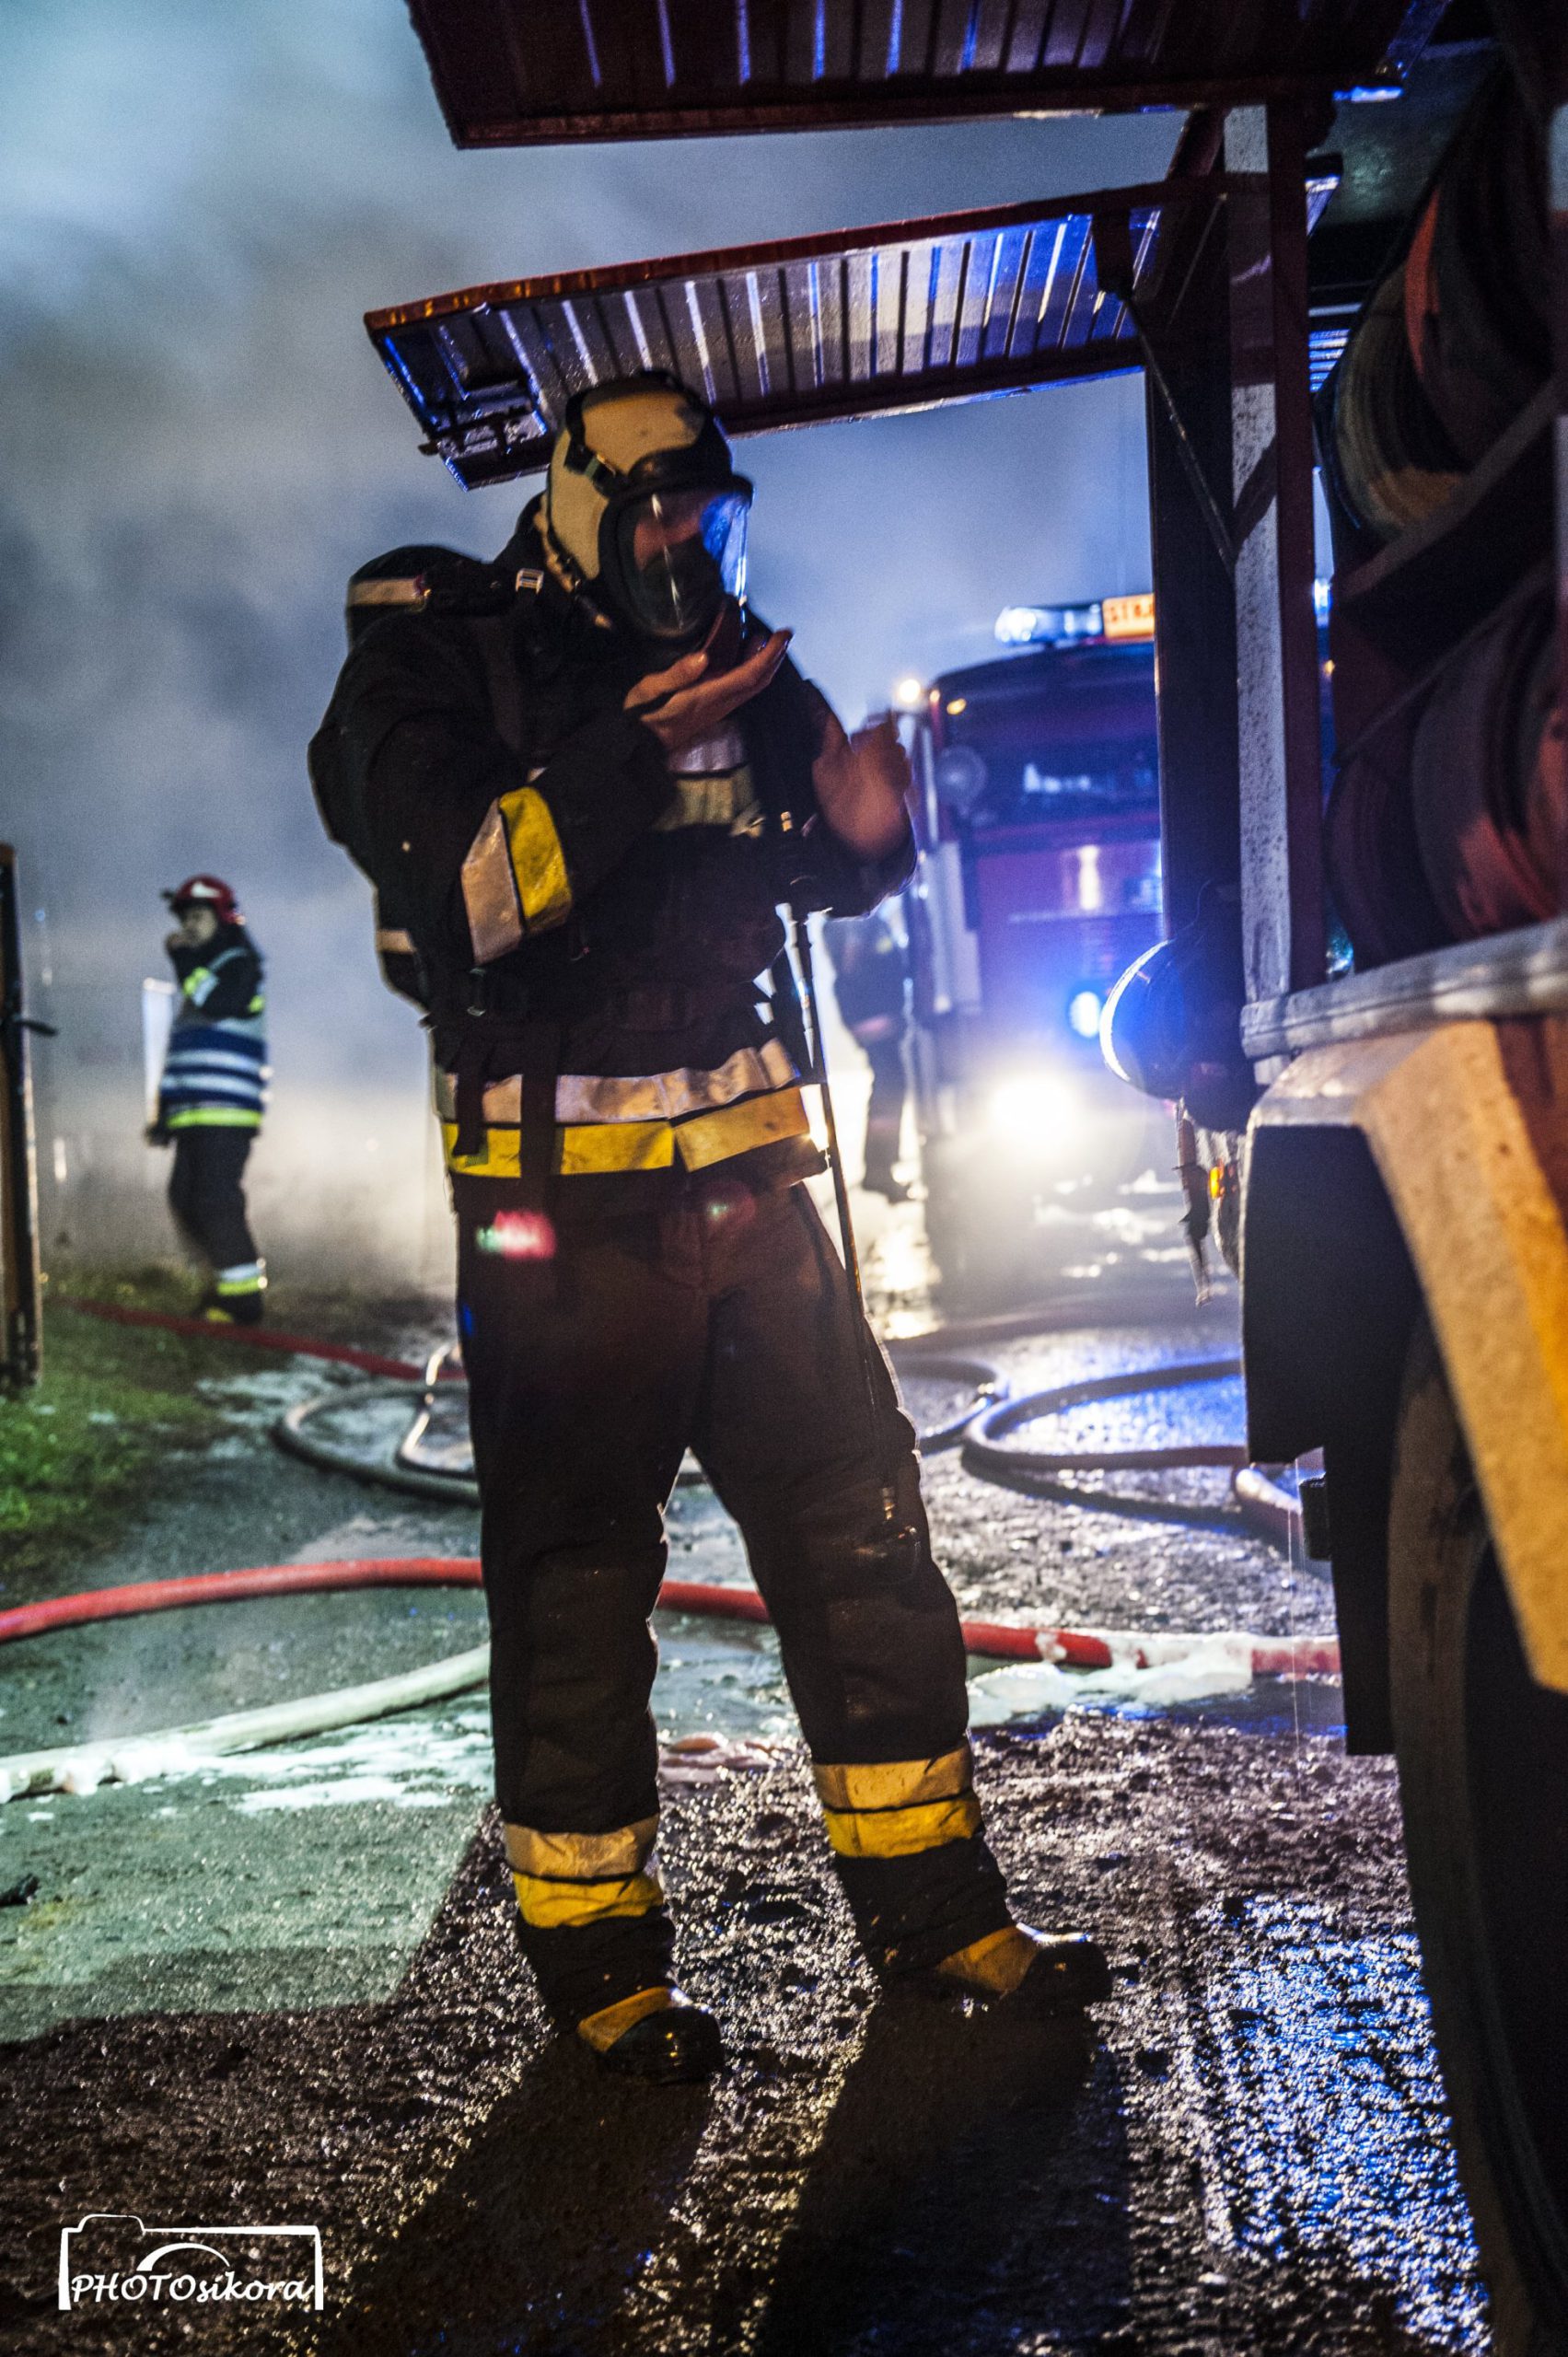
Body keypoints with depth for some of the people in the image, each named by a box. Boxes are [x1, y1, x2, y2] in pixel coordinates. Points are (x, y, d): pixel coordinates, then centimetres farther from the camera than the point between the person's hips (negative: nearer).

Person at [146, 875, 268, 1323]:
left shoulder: (239, 964, -2)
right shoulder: (197, 973, 24)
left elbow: (216, 1005, -24)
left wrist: (185, 961, -11)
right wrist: (165, 1111, 22)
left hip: (227, 1109, -9)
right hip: (193, 1113, 9)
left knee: (215, 1198, -14)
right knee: (185, 1200, 9)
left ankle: (243, 1298, -9)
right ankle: (224, 1282, 20)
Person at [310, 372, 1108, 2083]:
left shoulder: (733, 667, 10)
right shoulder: (434, 668, -5)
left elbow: (822, 876, 18)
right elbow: (460, 899, -20)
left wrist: (860, 822, -5)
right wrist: (634, 753, -29)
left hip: (744, 1177, 6)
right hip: (559, 1200, -5)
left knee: (860, 1524, 8)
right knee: (576, 1570, 3)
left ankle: (927, 1901, 21)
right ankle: (596, 1954, 18)